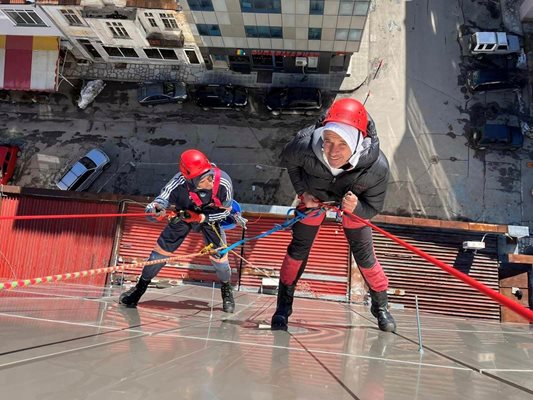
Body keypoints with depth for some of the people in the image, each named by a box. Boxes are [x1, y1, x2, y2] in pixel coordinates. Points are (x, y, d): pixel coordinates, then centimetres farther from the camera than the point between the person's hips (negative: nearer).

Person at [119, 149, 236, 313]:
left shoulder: (223, 182, -36)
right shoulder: (179, 183, -39)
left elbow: (226, 211, -19)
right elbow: (159, 203, -35)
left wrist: (203, 218, -30)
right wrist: (156, 210, -58)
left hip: (211, 217, 0)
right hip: (184, 214, 0)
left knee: (219, 255, -3)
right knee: (162, 250, 0)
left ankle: (226, 289, 30)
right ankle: (140, 287, 24)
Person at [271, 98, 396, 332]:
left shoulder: (377, 167, -39)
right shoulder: (304, 146, -39)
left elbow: (372, 209, -21)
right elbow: (288, 161, -12)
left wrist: (355, 207, -42)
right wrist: (302, 191, -17)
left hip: (353, 204, 0)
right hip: (314, 197, 1)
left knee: (365, 257, 5)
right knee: (298, 250, 8)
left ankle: (381, 306, 32)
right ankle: (284, 305, 28)